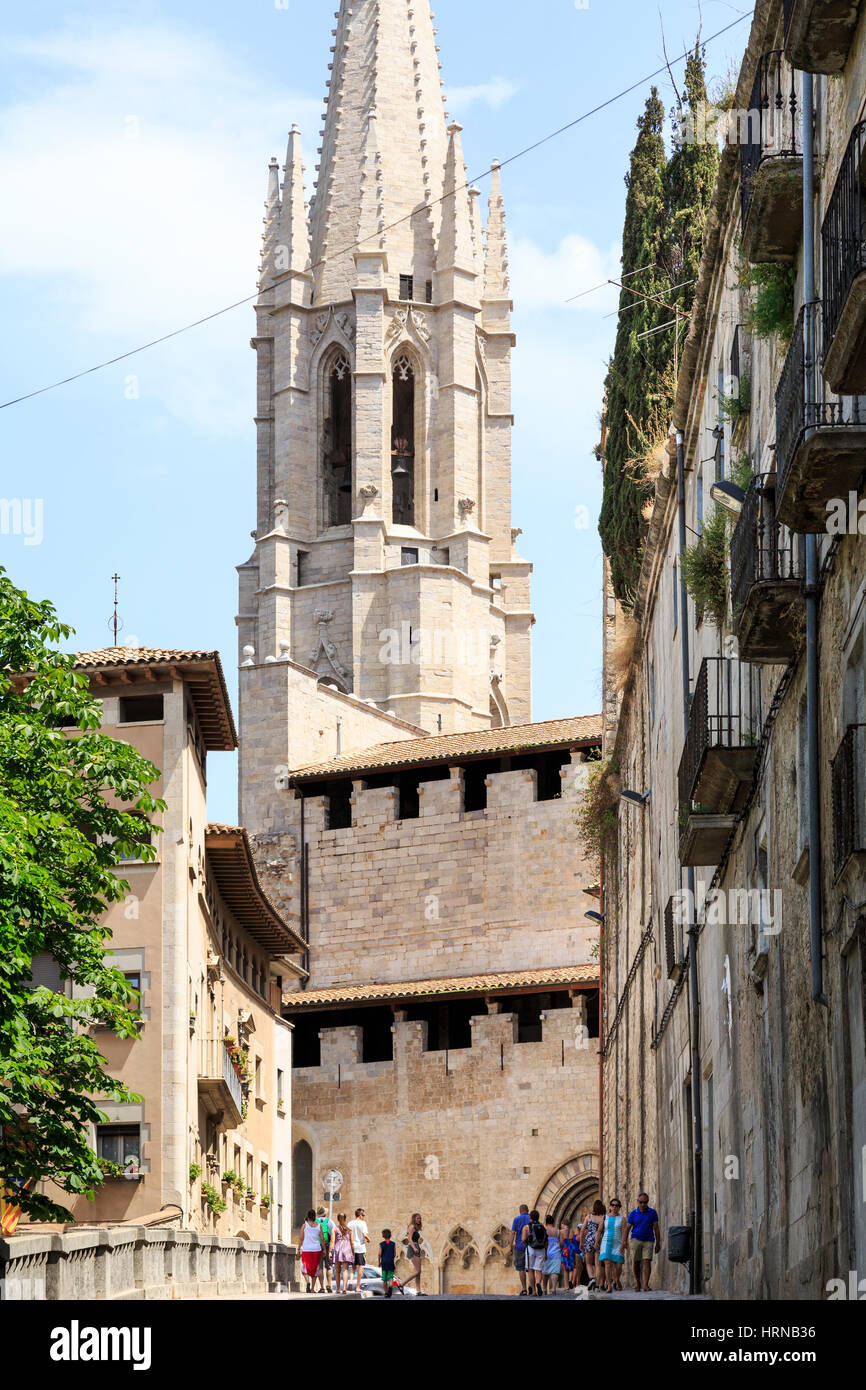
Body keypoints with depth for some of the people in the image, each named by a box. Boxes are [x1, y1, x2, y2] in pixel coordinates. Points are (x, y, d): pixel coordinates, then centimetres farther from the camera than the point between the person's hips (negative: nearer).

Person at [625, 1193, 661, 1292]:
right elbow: (627, 1228, 7)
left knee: (647, 1262, -11)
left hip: (648, 1241, 0)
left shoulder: (653, 1213, 3)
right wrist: (625, 1242, -1)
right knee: (636, 1262, 2)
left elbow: (656, 1228, 5)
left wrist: (658, 1243, 2)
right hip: (636, 1239, 0)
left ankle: (645, 1285, -15)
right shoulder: (633, 1214, 3)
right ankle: (637, 1283, 20)